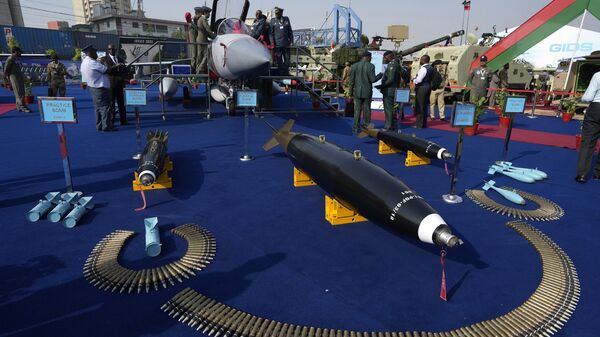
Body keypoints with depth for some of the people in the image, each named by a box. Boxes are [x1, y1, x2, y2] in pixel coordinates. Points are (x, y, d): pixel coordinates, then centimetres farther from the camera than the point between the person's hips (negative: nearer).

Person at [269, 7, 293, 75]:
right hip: (277, 44, -2)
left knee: (287, 59, 3)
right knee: (278, 60, 0)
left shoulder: (286, 19, 14)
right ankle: (280, 74, 7)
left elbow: (290, 31, 16)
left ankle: (286, 74, 13)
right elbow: (271, 33, 3)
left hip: (286, 44, 2)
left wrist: (291, 40, 8)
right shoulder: (273, 20, 8)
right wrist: (272, 42, -8)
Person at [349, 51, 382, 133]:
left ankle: (356, 128, 5)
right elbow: (373, 79, -10)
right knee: (367, 110, 8)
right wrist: (380, 75, 8)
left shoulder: (354, 66, 0)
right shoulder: (371, 66, -8)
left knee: (357, 110, 6)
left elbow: (352, 80, -1)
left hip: (357, 92, 1)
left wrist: (351, 92, 6)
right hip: (367, 92, -1)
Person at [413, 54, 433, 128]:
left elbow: (419, 79, -21)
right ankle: (424, 123, 19)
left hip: (422, 88, -9)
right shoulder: (430, 68, 12)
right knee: (424, 106, 13)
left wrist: (414, 81, -2)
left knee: (420, 106, -4)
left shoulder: (423, 68, -16)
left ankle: (419, 124, -1)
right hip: (428, 86, 9)